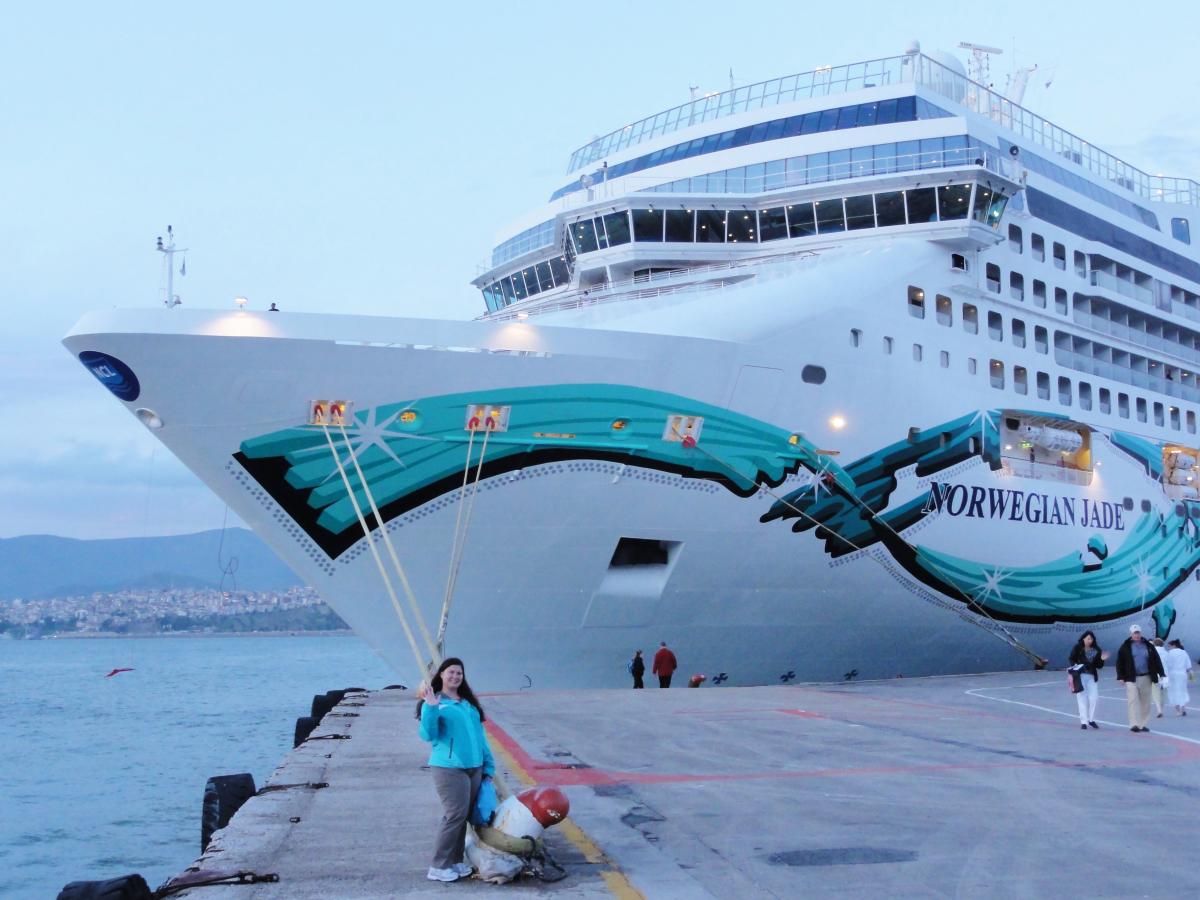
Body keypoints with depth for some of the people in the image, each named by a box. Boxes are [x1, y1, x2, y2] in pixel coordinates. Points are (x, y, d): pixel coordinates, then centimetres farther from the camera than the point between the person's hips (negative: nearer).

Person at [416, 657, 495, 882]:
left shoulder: (469, 702, 16)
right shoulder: (434, 703, -4)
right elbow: (428, 735, -15)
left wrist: (488, 764, 17)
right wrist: (431, 708, -27)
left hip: (474, 767, 7)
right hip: (449, 768, -7)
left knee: (464, 815, 9)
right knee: (455, 815, -11)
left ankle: (455, 861, 19)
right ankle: (439, 866, -3)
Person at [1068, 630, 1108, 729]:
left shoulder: (1096, 650, 5)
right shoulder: (1077, 648, -3)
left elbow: (1099, 666, 8)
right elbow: (1071, 659, 0)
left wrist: (1102, 660, -11)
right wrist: (1074, 667, -18)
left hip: (1091, 676, 3)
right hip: (1080, 676, -3)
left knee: (1094, 697, -2)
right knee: (1082, 698, -1)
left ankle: (1091, 719, 16)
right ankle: (1083, 721, 5)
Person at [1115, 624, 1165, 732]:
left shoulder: (1148, 646, 9)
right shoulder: (1125, 647, 0)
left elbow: (1156, 660, 11)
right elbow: (1120, 662, 0)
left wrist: (1161, 673, 4)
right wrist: (1121, 677, -6)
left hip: (1146, 678, 4)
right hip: (1131, 678, -3)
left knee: (1145, 702, 7)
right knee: (1133, 701, -12)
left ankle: (1142, 724, 16)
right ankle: (1134, 724, -15)